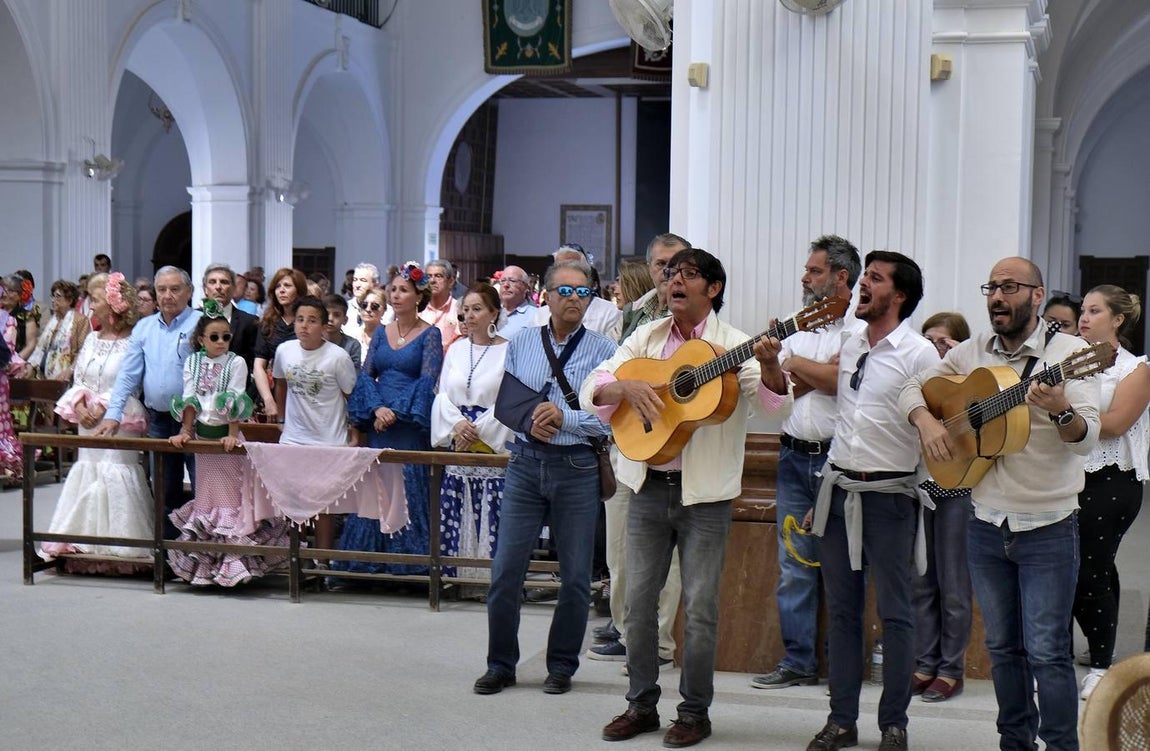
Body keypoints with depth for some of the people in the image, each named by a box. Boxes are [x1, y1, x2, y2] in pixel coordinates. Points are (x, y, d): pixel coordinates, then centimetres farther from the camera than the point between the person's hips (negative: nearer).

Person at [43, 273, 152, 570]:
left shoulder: (133, 341, -9)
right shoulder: (91, 339, 12)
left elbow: (133, 387, -12)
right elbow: (77, 381, 14)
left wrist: (103, 407, -14)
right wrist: (79, 404, -5)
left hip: (119, 424, -7)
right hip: (89, 423, 7)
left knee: (116, 475, -9)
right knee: (87, 474, 6)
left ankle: (119, 551, -2)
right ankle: (88, 550, 12)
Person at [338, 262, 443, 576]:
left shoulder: (430, 335, -1)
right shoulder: (382, 332, 13)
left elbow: (428, 380, -10)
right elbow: (366, 375, 7)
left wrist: (396, 411, -16)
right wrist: (377, 408, -10)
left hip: (411, 425, -5)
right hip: (378, 424, 5)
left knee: (410, 488, -6)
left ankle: (410, 564, 0)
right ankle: (371, 562, 10)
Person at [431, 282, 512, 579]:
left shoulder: (508, 351, -3)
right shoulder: (455, 349, 13)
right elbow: (442, 394, 10)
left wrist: (479, 431, -12)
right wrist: (457, 423, -8)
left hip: (493, 446, -5)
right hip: (457, 444, 5)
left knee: (491, 516, -7)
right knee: (455, 515, 4)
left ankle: (492, 574, -3)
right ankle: (455, 574, 10)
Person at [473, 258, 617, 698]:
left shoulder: (603, 351, -1)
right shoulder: (521, 343, 10)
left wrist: (563, 417, -18)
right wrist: (528, 420, -10)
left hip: (577, 468, -2)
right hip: (525, 464, 2)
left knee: (575, 576, 5)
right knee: (505, 570, 1)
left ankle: (562, 666, 20)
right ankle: (500, 665, 14)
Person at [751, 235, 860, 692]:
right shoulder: (798, 325, 18)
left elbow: (839, 379, -16)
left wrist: (793, 364, -2)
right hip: (795, 455, 6)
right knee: (794, 564, 5)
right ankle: (798, 663, 11)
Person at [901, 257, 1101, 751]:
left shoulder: (1068, 352, -8)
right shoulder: (972, 353, 6)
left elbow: (1087, 438, -17)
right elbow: (912, 388, 14)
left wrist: (1060, 411, -38)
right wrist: (926, 421, -7)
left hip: (1048, 529, -5)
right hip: (986, 525, 5)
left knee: (1046, 651, -5)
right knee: (1002, 647, 14)